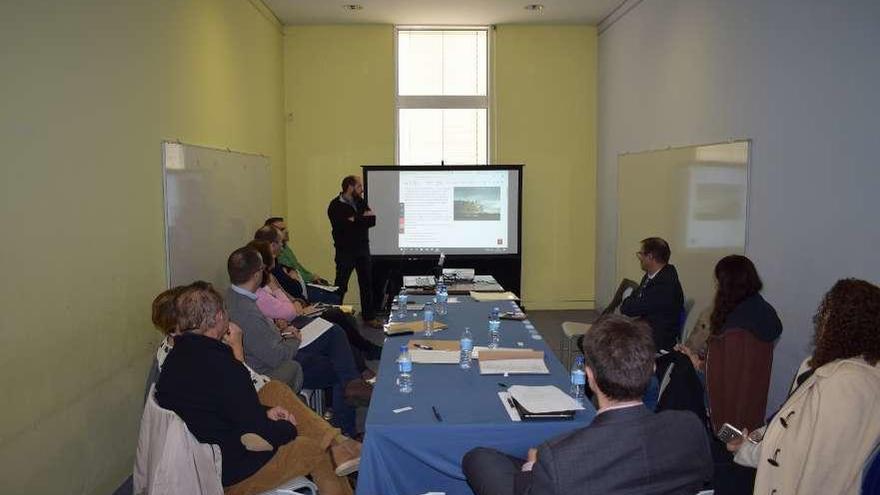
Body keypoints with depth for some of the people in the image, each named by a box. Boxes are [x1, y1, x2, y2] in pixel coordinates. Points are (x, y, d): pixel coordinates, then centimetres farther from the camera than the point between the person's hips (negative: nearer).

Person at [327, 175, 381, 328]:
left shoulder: (361, 202, 9)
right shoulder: (336, 206, -8)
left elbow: (372, 221, -2)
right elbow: (343, 226, -22)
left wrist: (355, 220, -16)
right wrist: (363, 218, -15)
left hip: (363, 248, 6)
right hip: (345, 251, -6)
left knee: (367, 284, 10)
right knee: (340, 286, 0)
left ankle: (369, 316, 21)